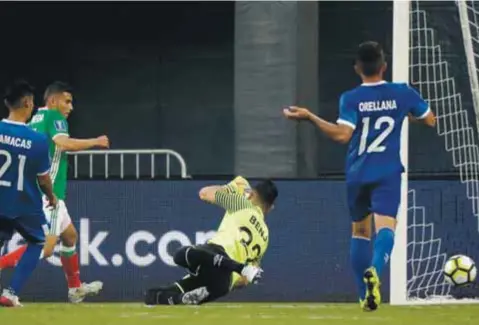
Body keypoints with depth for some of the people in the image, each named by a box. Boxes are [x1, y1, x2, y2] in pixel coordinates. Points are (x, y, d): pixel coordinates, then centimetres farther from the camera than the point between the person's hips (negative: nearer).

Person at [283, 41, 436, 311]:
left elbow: (343, 134, -18)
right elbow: (431, 120, 12)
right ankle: (374, 270, -46)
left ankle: (365, 294, 18)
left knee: (360, 230, 17)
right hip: (388, 173, -1)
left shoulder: (351, 99, -5)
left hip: (357, 174, 1)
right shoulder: (402, 93, 1)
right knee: (385, 226, -14)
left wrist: (309, 117, -13)